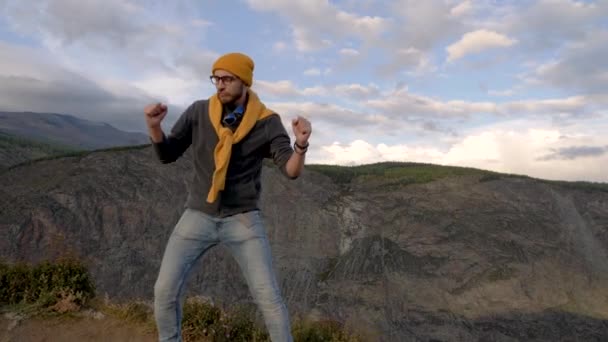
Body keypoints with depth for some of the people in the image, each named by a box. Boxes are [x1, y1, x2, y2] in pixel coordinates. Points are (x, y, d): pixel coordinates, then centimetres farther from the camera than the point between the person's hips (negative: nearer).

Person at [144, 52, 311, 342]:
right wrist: (154, 126, -19)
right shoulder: (198, 112, -3)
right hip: (198, 216, 2)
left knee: (268, 296, -4)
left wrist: (301, 145, -37)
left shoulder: (267, 122, -9)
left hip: (242, 219, -2)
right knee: (165, 289, 1)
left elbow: (291, 171, -15)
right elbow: (167, 155, 1)